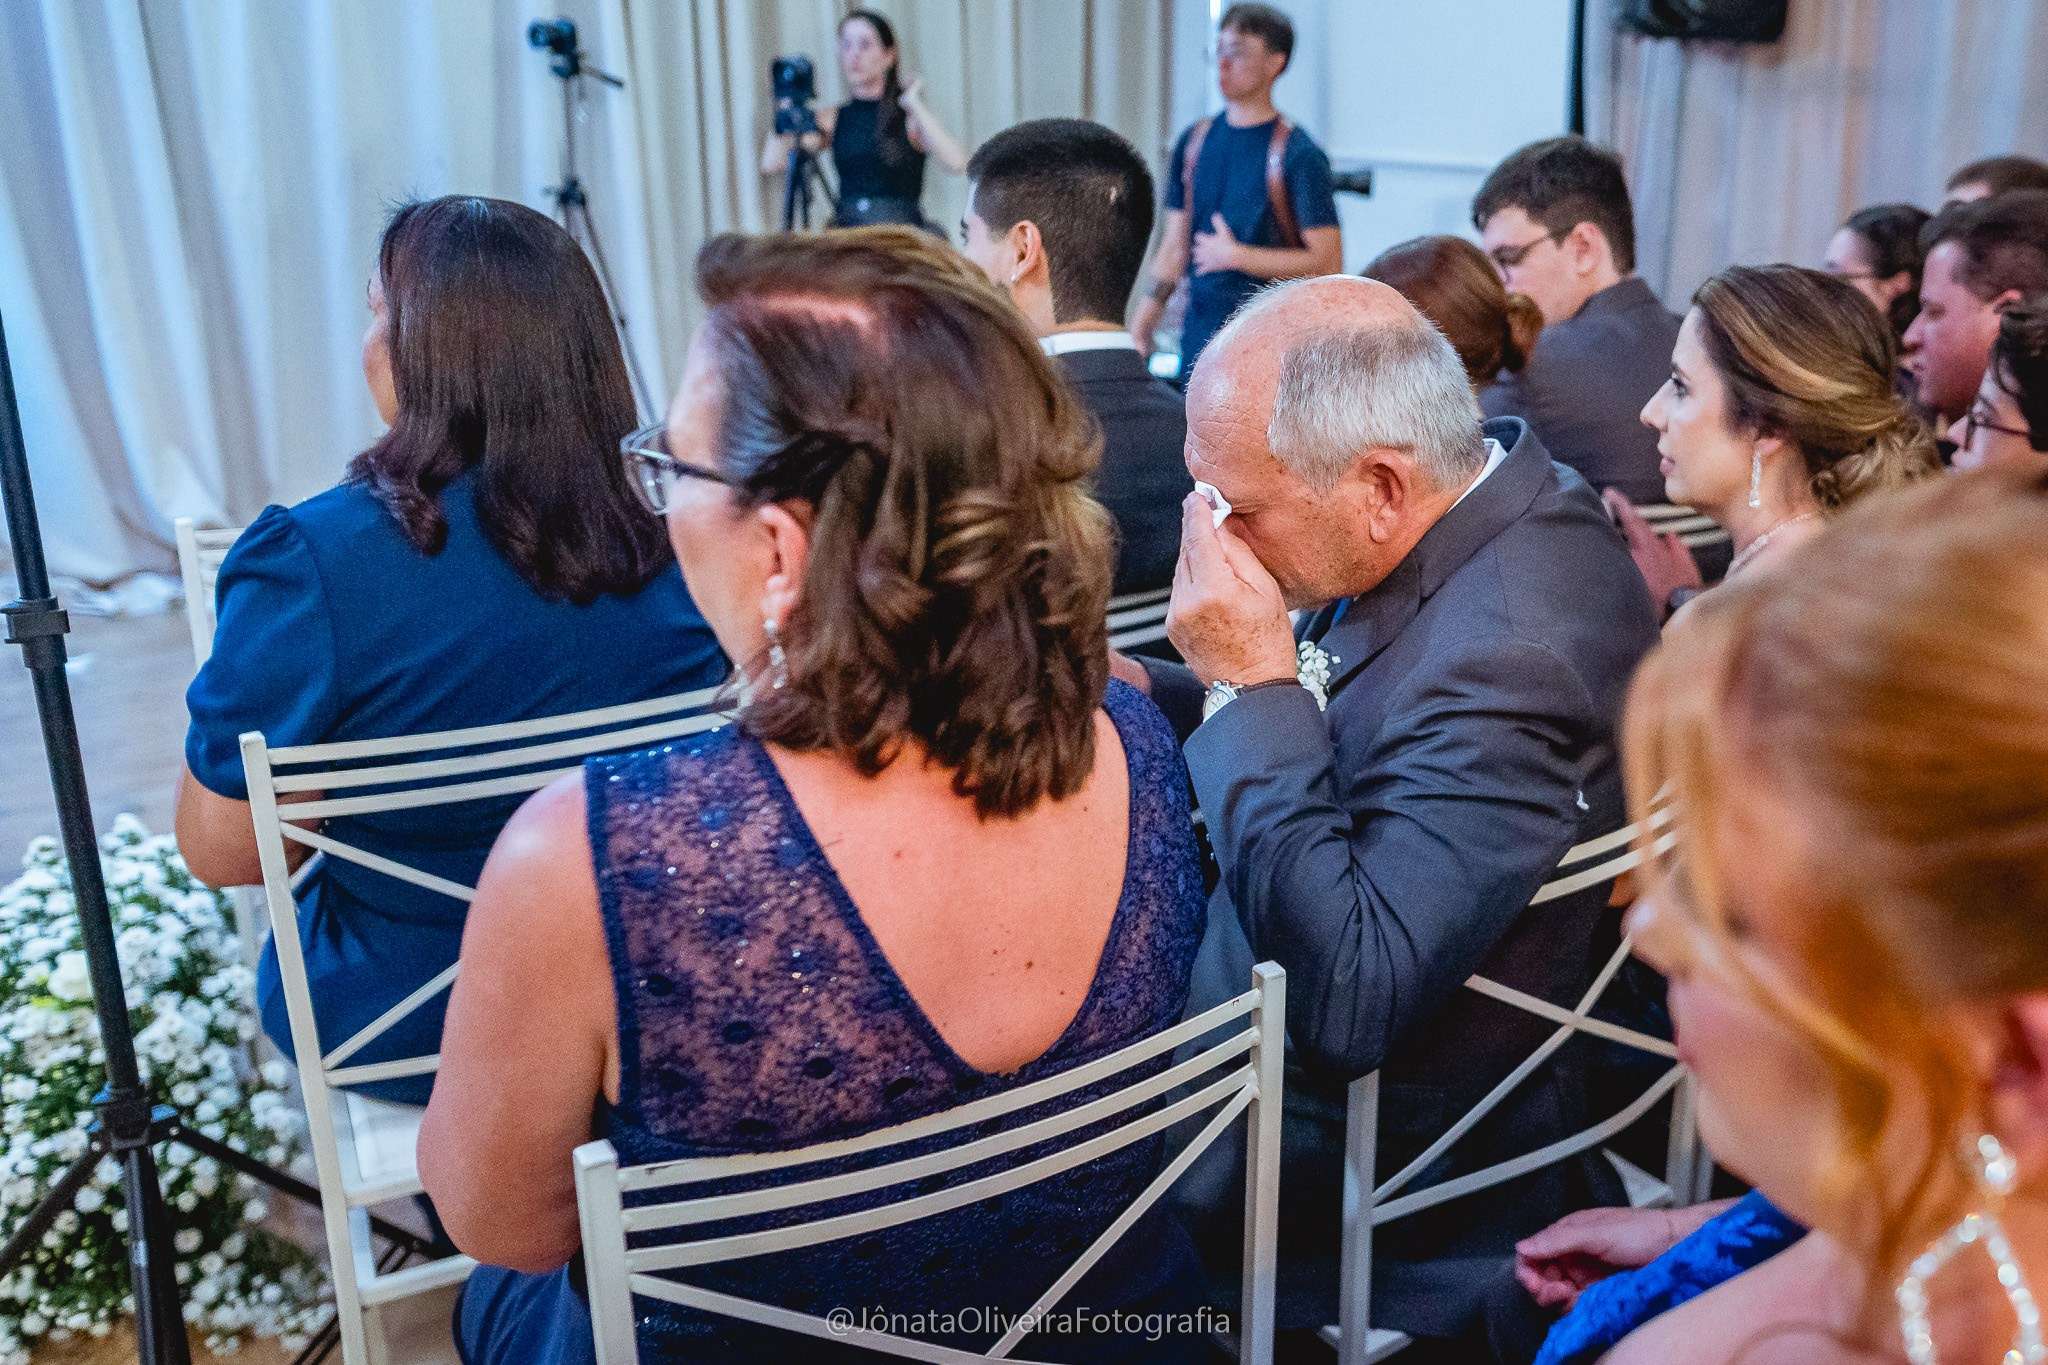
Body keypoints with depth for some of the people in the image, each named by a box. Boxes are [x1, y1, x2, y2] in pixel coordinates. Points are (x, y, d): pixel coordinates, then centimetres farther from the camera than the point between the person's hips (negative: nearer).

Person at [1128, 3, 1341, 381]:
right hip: (1198, 334, 5)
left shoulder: (1297, 155, -8)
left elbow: (1327, 263, -11)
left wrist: (1236, 255, -12)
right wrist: (1146, 313, 5)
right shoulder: (1194, 140, 10)